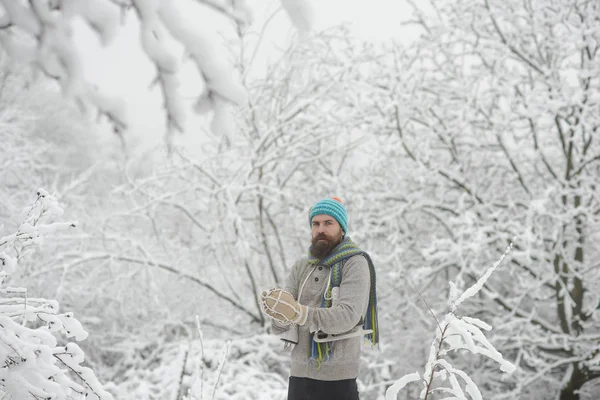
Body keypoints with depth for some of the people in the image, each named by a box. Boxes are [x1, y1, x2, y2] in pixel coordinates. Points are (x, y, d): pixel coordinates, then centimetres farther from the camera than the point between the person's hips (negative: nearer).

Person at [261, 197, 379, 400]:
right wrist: (279, 313, -23)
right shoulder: (301, 266, 9)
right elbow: (280, 327, 2)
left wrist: (299, 313, -34)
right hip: (299, 375, 5)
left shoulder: (355, 264, -6)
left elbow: (348, 315, -21)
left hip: (337, 378, -5)